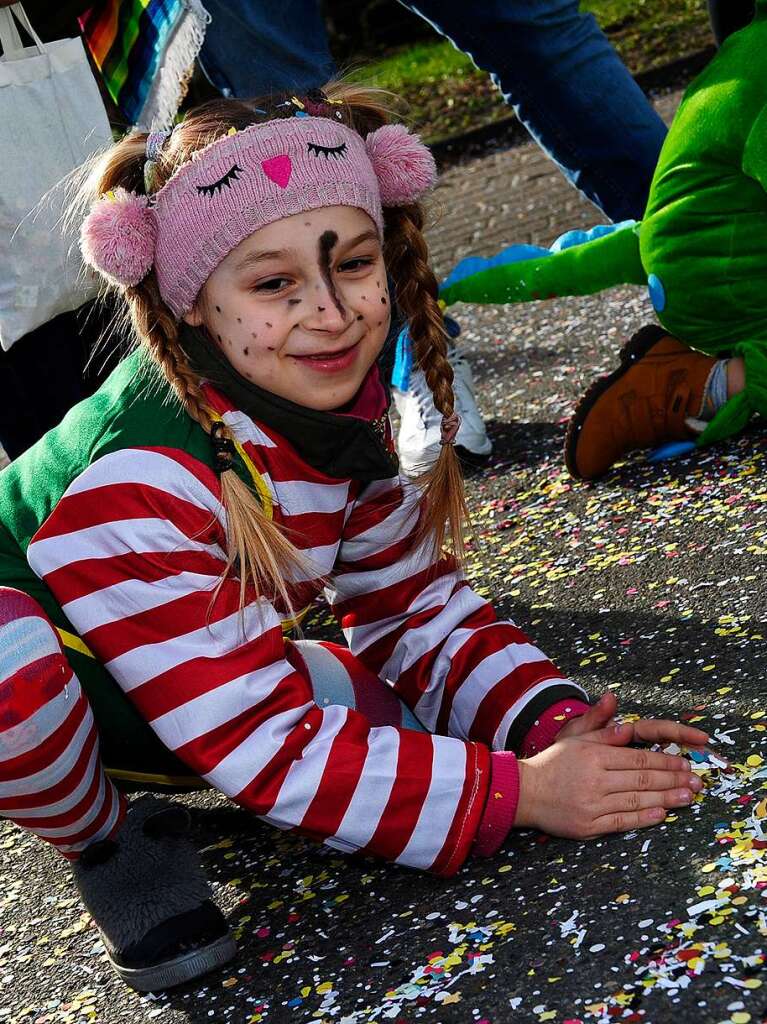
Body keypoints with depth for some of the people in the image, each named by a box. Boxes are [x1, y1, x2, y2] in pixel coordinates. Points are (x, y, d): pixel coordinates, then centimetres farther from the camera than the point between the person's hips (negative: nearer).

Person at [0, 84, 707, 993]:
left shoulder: (350, 402, -14)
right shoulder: (143, 485, -36)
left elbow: (410, 605, -4)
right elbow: (265, 747, -34)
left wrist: (556, 724, -21)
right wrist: (517, 791, -34)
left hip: (204, 668, 6)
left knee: (365, 708, -17)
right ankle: (101, 841, -7)